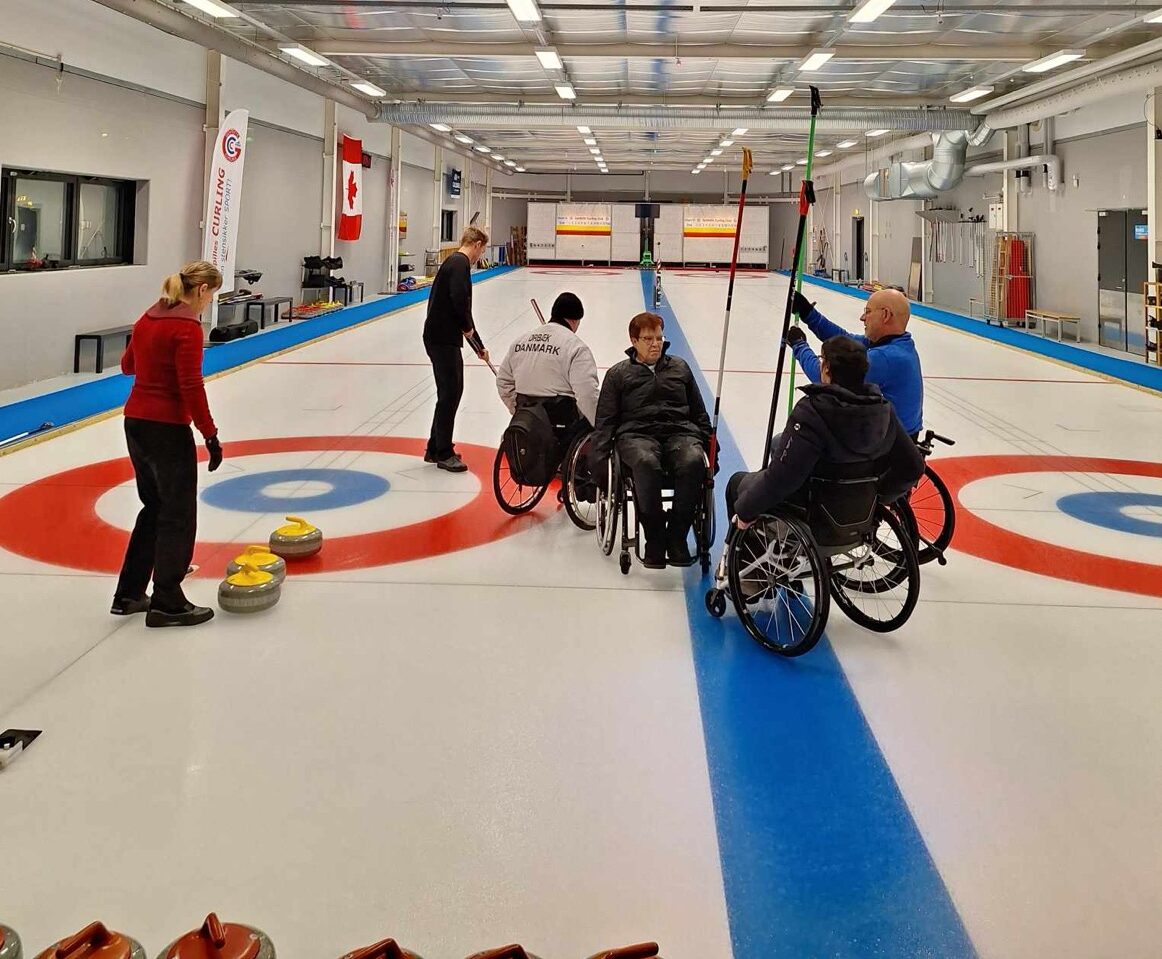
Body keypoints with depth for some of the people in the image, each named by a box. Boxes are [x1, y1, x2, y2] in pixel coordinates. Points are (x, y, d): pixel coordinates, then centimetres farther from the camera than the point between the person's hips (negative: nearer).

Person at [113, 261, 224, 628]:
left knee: (154, 507, 20)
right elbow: (191, 387, -20)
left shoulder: (148, 318, 9)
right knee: (178, 515, 3)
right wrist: (211, 435, -15)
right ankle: (167, 603, 10)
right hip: (167, 428, -9)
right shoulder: (187, 326, -16)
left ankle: (128, 594, 25)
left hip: (135, 421, 9)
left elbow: (127, 365, 22)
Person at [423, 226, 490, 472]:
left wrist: (478, 345, 32)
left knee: (452, 392, 16)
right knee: (449, 393, -4)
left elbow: (462, 307, 27)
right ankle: (443, 454, 3)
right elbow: (459, 298, -27)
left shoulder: (454, 263, 21)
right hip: (442, 338, -10)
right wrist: (467, 327, -9)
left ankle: (435, 449, 24)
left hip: (445, 338, 10)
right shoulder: (460, 263, -11)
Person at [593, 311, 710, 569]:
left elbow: (699, 413, 26)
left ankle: (677, 537, -27)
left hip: (680, 432, 2)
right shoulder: (618, 374, 16)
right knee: (646, 463, -39)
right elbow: (605, 420, 10)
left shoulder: (679, 368, 23)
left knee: (693, 461, -35)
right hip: (637, 434, -2)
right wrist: (599, 459, -3)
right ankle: (655, 540, -29)